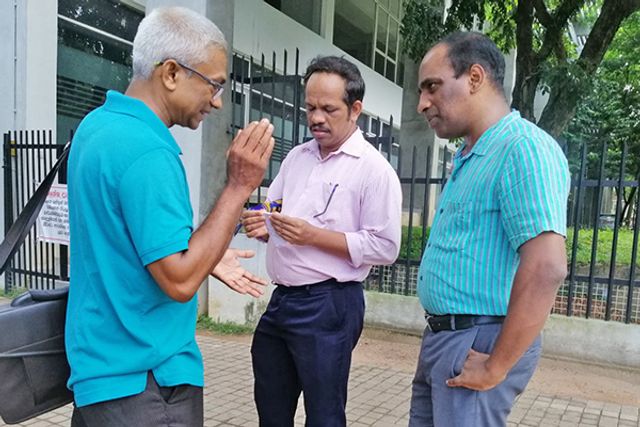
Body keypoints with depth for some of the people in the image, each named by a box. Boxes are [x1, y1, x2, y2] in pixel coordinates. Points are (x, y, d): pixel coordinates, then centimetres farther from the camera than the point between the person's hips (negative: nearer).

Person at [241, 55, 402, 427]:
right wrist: (262, 226, -5)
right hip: (281, 298, 7)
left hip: (329, 305, -7)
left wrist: (314, 236, -21)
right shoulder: (297, 157, 10)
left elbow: (385, 248, -17)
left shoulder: (374, 169, -11)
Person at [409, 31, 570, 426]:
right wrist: (437, 338, 16)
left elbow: (546, 270, -27)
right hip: (440, 336, 9)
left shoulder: (524, 148, -18)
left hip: (477, 344, -9)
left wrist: (495, 368, -21)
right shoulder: (467, 157, 13)